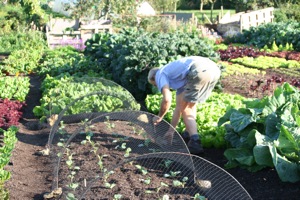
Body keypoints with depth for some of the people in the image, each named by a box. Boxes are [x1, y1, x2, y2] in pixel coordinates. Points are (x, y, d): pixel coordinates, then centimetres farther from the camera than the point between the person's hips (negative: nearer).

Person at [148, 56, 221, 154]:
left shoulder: (160, 74, 17)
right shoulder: (177, 77, 39)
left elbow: (167, 99, -1)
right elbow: (178, 108, 43)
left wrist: (159, 117, 17)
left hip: (199, 71, -8)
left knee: (185, 108, 9)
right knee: (190, 104, 28)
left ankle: (195, 142, -1)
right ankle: (188, 133, 30)